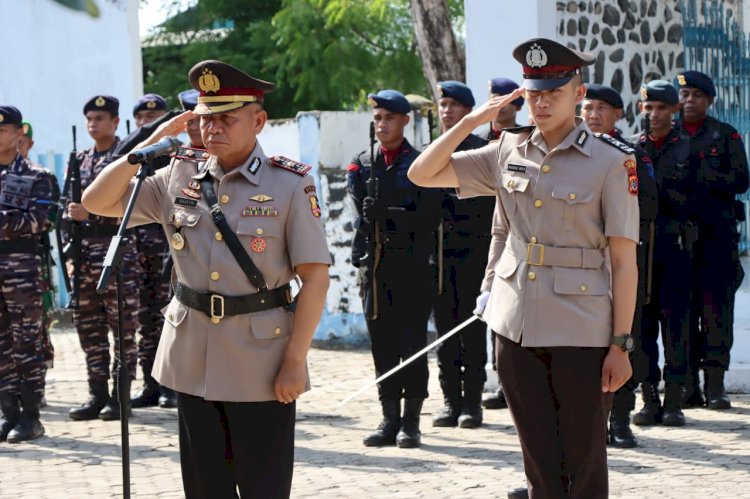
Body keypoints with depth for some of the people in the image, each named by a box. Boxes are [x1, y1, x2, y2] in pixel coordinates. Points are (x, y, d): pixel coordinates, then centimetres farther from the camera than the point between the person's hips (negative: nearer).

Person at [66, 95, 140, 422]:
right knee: (88, 326, 7)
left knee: (123, 325, -3)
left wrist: (90, 213, -19)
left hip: (118, 249, -6)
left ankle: (120, 395, 2)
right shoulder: (80, 161, 15)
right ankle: (97, 394, 13)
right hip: (84, 252, 6)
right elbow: (69, 210, 16)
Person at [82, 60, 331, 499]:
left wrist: (296, 361, -14)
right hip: (193, 362, 4)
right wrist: (151, 143, -3)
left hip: (261, 361, -4)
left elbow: (315, 276, -9)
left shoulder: (290, 184, -7)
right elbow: (98, 202, 7)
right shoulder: (178, 178, 5)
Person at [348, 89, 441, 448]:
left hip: (412, 267, -3)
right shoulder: (361, 164, 13)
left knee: (412, 345, -2)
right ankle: (390, 419, 11)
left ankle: (411, 422, 2)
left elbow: (429, 217, -6)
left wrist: (387, 215, -13)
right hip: (373, 266, 4)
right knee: (382, 346, 5)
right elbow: (360, 205, 1)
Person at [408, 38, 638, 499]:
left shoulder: (611, 161, -6)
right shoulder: (509, 152, 7)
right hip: (517, 329, 4)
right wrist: (473, 120, -2)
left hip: (582, 334, -4)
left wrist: (621, 343, -10)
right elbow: (422, 175, 9)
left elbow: (624, 261, -7)